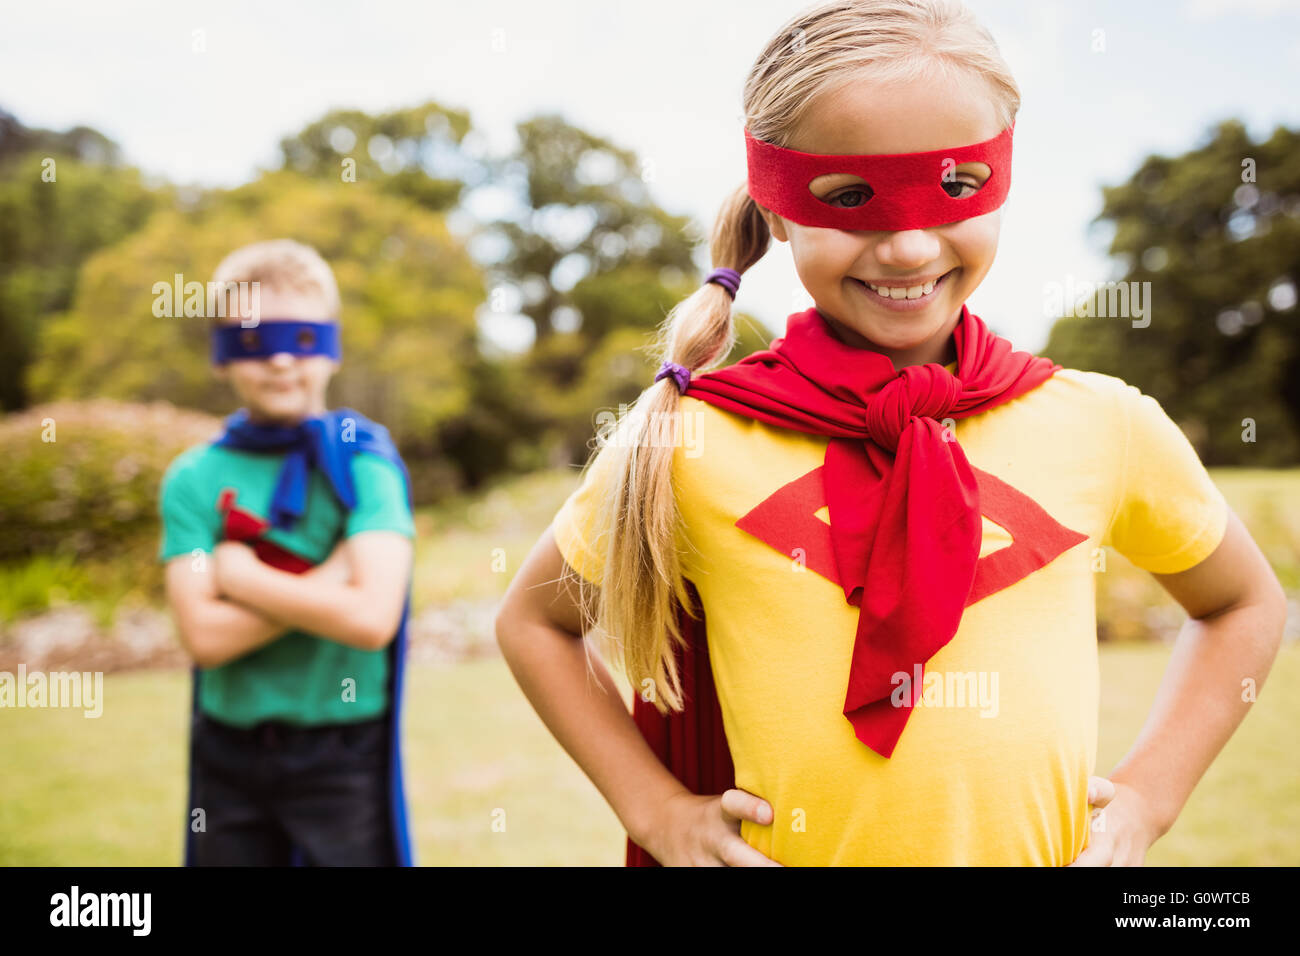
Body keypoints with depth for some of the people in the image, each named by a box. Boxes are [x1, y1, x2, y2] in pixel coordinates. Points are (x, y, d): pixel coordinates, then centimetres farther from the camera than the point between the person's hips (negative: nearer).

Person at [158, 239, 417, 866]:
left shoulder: (364, 464, -7)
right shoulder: (193, 478, 1)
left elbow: (370, 618, -21)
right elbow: (204, 636, -11)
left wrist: (241, 574, -12)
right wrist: (328, 579, -17)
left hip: (341, 752, -2)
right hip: (226, 751, 3)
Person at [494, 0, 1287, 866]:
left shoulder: (1103, 429, -8)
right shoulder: (686, 445, -13)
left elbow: (1244, 602, 11)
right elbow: (534, 618, 3)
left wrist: (1145, 797, -1)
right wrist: (660, 810, -6)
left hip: (1043, 849, 2)